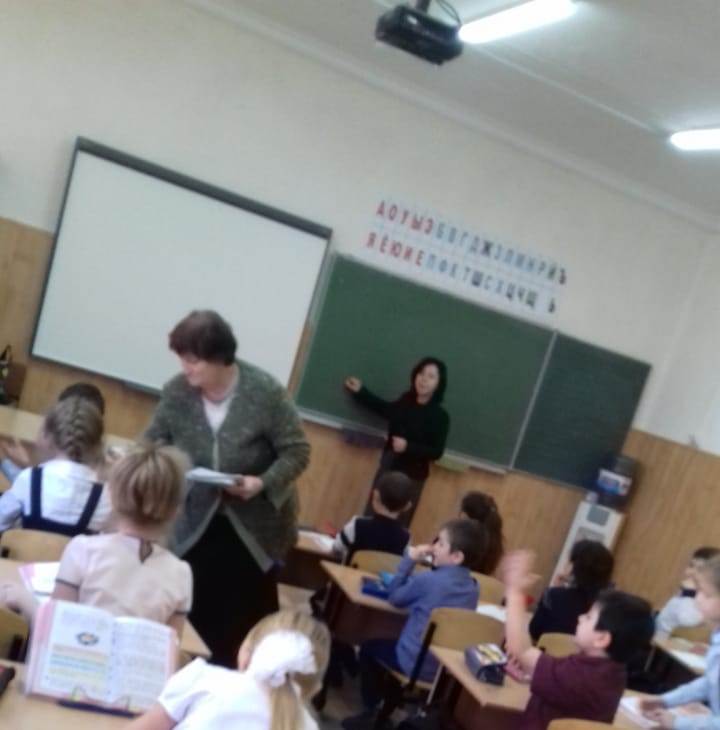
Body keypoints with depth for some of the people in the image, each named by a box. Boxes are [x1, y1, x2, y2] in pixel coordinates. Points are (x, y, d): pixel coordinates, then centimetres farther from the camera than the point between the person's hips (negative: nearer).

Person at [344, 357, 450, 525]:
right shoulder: (405, 402, -1)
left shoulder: (440, 416, -13)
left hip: (412, 476, -5)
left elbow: (436, 452, -14)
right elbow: (385, 409, 20)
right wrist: (360, 391, 18)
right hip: (387, 469, 5)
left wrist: (408, 447, -25)